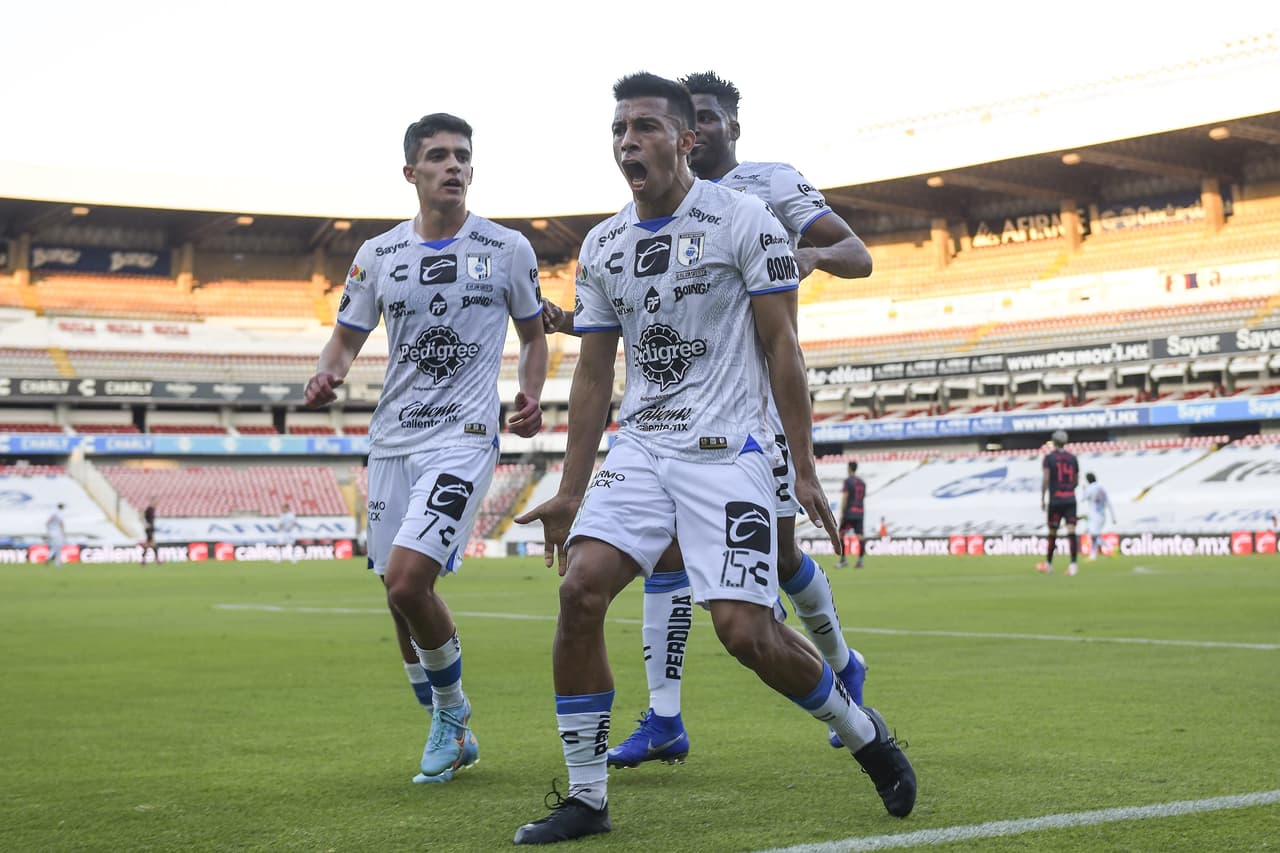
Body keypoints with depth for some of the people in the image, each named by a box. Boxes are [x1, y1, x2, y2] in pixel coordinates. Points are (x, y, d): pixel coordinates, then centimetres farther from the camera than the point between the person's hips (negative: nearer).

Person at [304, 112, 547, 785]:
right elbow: (347, 337, 14)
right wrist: (325, 376, -8)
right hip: (392, 439, 4)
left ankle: (451, 709, 8)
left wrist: (530, 398, -5)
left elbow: (533, 335, 13)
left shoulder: (507, 249, 1)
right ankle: (451, 734, 28)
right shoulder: (379, 254, 7)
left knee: (408, 581, -19)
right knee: (401, 597, 8)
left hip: (464, 437, -4)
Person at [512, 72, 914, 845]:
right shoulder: (602, 246, 11)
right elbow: (594, 374, 15)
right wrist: (571, 491, 13)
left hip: (728, 454, -5)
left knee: (745, 631, -13)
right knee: (581, 591, -14)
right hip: (638, 451, 5)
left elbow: (782, 348, -4)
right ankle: (587, 797, -2)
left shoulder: (744, 221, -5)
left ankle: (863, 732, 17)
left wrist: (805, 470, -8)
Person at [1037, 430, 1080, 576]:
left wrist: (1042, 498, -5)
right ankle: (1073, 565, -15)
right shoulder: (1072, 458, 10)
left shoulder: (1049, 457, -1)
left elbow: (1045, 479, -9)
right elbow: (1076, 480, 14)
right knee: (1071, 531, -6)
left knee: (1052, 532, 8)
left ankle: (1048, 564, 20)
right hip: (1070, 499, 2)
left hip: (1055, 499, -2)